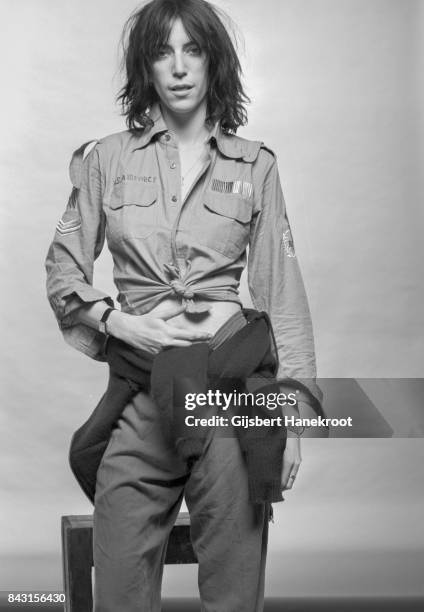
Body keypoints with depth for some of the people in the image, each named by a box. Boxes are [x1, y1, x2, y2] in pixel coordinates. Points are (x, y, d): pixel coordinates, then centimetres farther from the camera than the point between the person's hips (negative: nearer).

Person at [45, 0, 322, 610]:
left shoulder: (255, 164, 7)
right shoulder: (106, 159, 8)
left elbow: (281, 291, 4)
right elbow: (63, 269, 10)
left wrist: (291, 413, -2)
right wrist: (119, 322, -8)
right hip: (140, 381, 1)